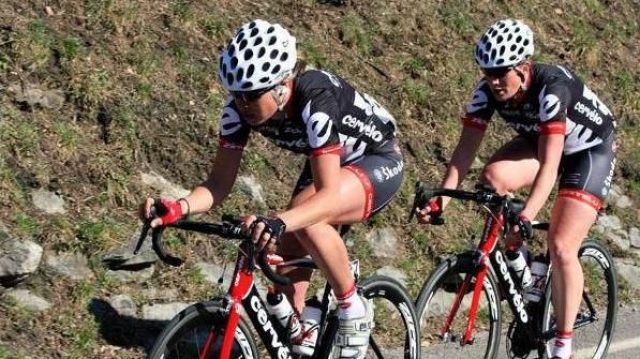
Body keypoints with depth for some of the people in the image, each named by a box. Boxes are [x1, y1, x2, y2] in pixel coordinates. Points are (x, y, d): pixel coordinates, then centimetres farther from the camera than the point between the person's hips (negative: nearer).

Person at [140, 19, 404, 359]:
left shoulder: (315, 100, -37)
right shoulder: (240, 109, -20)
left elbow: (329, 194, -43)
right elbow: (219, 181, -17)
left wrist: (277, 222, -60)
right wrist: (179, 207, -37)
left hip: (379, 161, -7)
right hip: (329, 161, 7)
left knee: (306, 218, -32)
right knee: (289, 257, -6)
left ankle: (353, 309, -13)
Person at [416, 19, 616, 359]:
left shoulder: (552, 86, -37)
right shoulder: (488, 90, -22)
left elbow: (549, 163, -43)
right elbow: (466, 148, -23)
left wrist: (527, 215, -54)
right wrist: (441, 199, -36)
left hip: (590, 148, -5)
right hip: (538, 140, 5)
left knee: (560, 247, -16)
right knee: (493, 177, -28)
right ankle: (512, 253, -4)